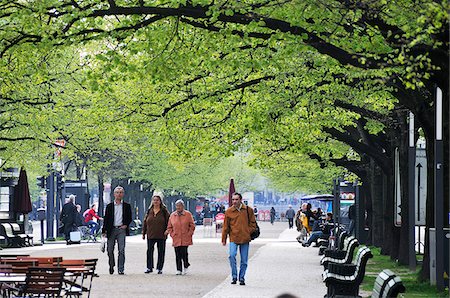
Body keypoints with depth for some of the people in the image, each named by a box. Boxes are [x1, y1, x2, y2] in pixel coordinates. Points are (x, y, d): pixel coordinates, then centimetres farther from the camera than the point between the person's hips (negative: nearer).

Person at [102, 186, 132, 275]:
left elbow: (129, 218, 13)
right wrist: (104, 231, -1)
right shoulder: (110, 206, 9)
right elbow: (106, 219, 7)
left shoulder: (127, 206, 9)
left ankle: (121, 269, -7)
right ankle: (111, 266, 24)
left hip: (121, 229, -1)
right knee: (110, 250, 4)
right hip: (111, 230, 1)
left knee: (121, 250, -8)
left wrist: (126, 225, -5)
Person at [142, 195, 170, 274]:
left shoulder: (164, 211, 0)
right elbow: (145, 222, 12)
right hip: (150, 235, 2)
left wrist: (166, 232, -8)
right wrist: (144, 233, 9)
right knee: (149, 251, 2)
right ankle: (149, 267, 9)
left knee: (161, 252, 3)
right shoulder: (149, 211, 8)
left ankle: (159, 268, 11)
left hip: (161, 236, -2)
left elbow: (168, 222, 1)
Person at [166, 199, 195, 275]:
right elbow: (169, 227, 15)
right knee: (178, 255, 0)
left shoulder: (188, 214, 2)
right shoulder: (172, 215, 9)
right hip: (176, 239, 2)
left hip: (185, 239, -2)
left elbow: (192, 226, 4)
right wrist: (172, 234, 2)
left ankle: (185, 266, 15)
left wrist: (189, 234, -5)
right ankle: (179, 270, 7)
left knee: (184, 253, -9)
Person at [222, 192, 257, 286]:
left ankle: (242, 278, 19)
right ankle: (234, 276, -9)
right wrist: (224, 239, 8)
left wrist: (248, 233, -2)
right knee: (232, 255, -21)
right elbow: (225, 227, 8)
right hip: (233, 238, -1)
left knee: (244, 260, 5)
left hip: (245, 239, 1)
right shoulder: (229, 211, 3)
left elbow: (253, 224, 10)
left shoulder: (248, 210, 2)